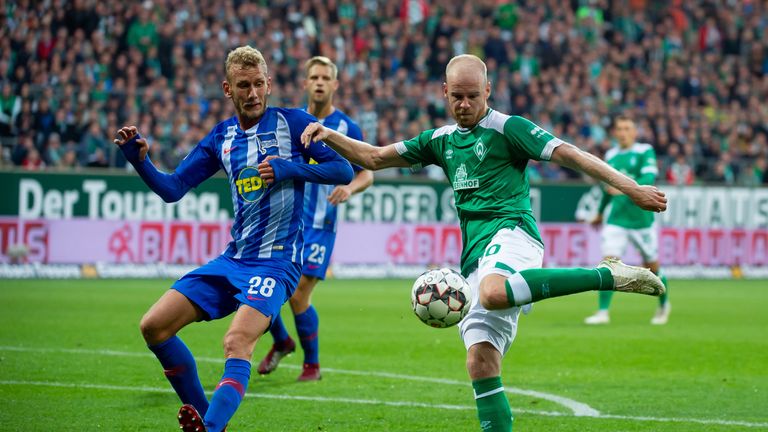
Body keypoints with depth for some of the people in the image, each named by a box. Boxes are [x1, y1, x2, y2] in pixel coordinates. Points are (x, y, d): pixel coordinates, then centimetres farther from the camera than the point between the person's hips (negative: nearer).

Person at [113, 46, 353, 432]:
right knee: (154, 326, -1)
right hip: (233, 259, 6)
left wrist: (288, 168, -18)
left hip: (277, 260, -6)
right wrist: (139, 160, -8)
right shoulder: (221, 138, 10)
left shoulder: (293, 123, -3)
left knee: (236, 344, -28)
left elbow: (344, 170, -6)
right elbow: (171, 189, 10)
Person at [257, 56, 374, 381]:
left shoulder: (347, 128, -3)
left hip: (318, 224, -4)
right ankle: (281, 342, 23)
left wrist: (350, 187, -18)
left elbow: (367, 173, 1)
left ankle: (312, 363, 11)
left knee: (299, 295, -9)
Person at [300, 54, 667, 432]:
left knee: (493, 292, -41)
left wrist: (631, 188, -13)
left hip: (510, 231, -6)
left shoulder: (507, 128, 3)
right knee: (480, 363, -7)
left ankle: (609, 275, -32)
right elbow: (374, 158, 27)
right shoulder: (441, 140, 22)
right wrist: (328, 136, 11)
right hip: (476, 259, 6)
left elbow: (570, 155, -4)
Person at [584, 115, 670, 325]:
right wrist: (600, 212, 34)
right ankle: (603, 312, -13)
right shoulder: (611, 155, 11)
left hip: (642, 219, -3)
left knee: (651, 268, 7)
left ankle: (664, 305, 33)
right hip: (616, 219, 3)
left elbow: (649, 178, -20)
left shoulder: (645, 151, -4)